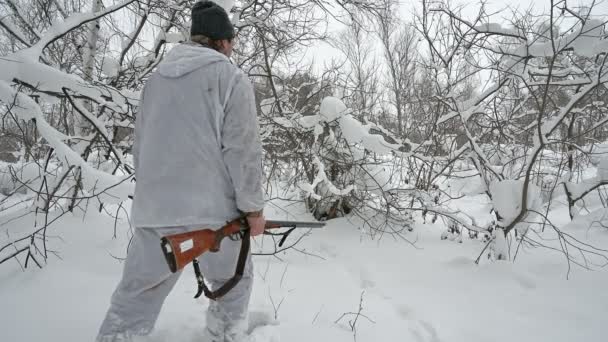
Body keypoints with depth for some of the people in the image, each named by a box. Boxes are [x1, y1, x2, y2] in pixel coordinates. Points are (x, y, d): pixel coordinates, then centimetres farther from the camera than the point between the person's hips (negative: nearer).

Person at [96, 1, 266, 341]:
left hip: (154, 207, 5)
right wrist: (253, 206, -4)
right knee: (233, 283, 16)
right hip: (212, 206, -5)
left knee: (137, 293, 14)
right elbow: (243, 148, -10)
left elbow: (140, 146, 17)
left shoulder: (157, 77, 15)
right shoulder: (231, 77, -3)